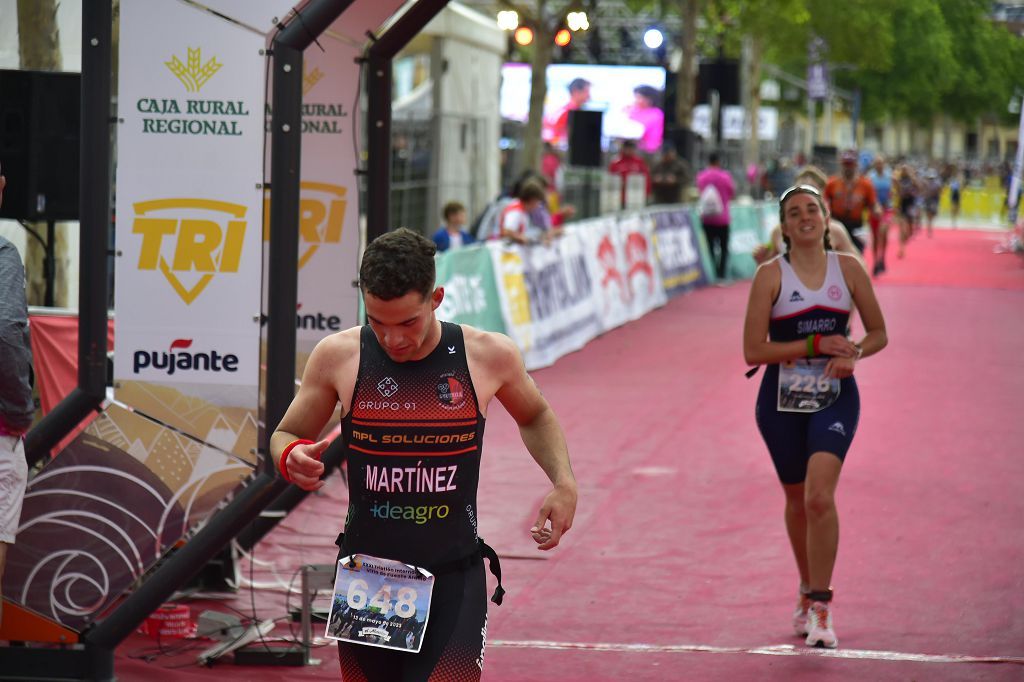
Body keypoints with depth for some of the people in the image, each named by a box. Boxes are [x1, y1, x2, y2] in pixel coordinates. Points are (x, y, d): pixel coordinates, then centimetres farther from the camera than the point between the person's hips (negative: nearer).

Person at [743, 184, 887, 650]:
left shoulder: (848, 269, 1)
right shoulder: (770, 275, -5)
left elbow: (878, 333, 9)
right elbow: (753, 351, -10)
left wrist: (852, 354, -13)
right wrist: (816, 344, -16)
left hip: (835, 398, 0)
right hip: (782, 401, 1)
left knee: (819, 496, -19)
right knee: (797, 500, 13)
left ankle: (820, 607, -12)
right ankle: (807, 592, 36)